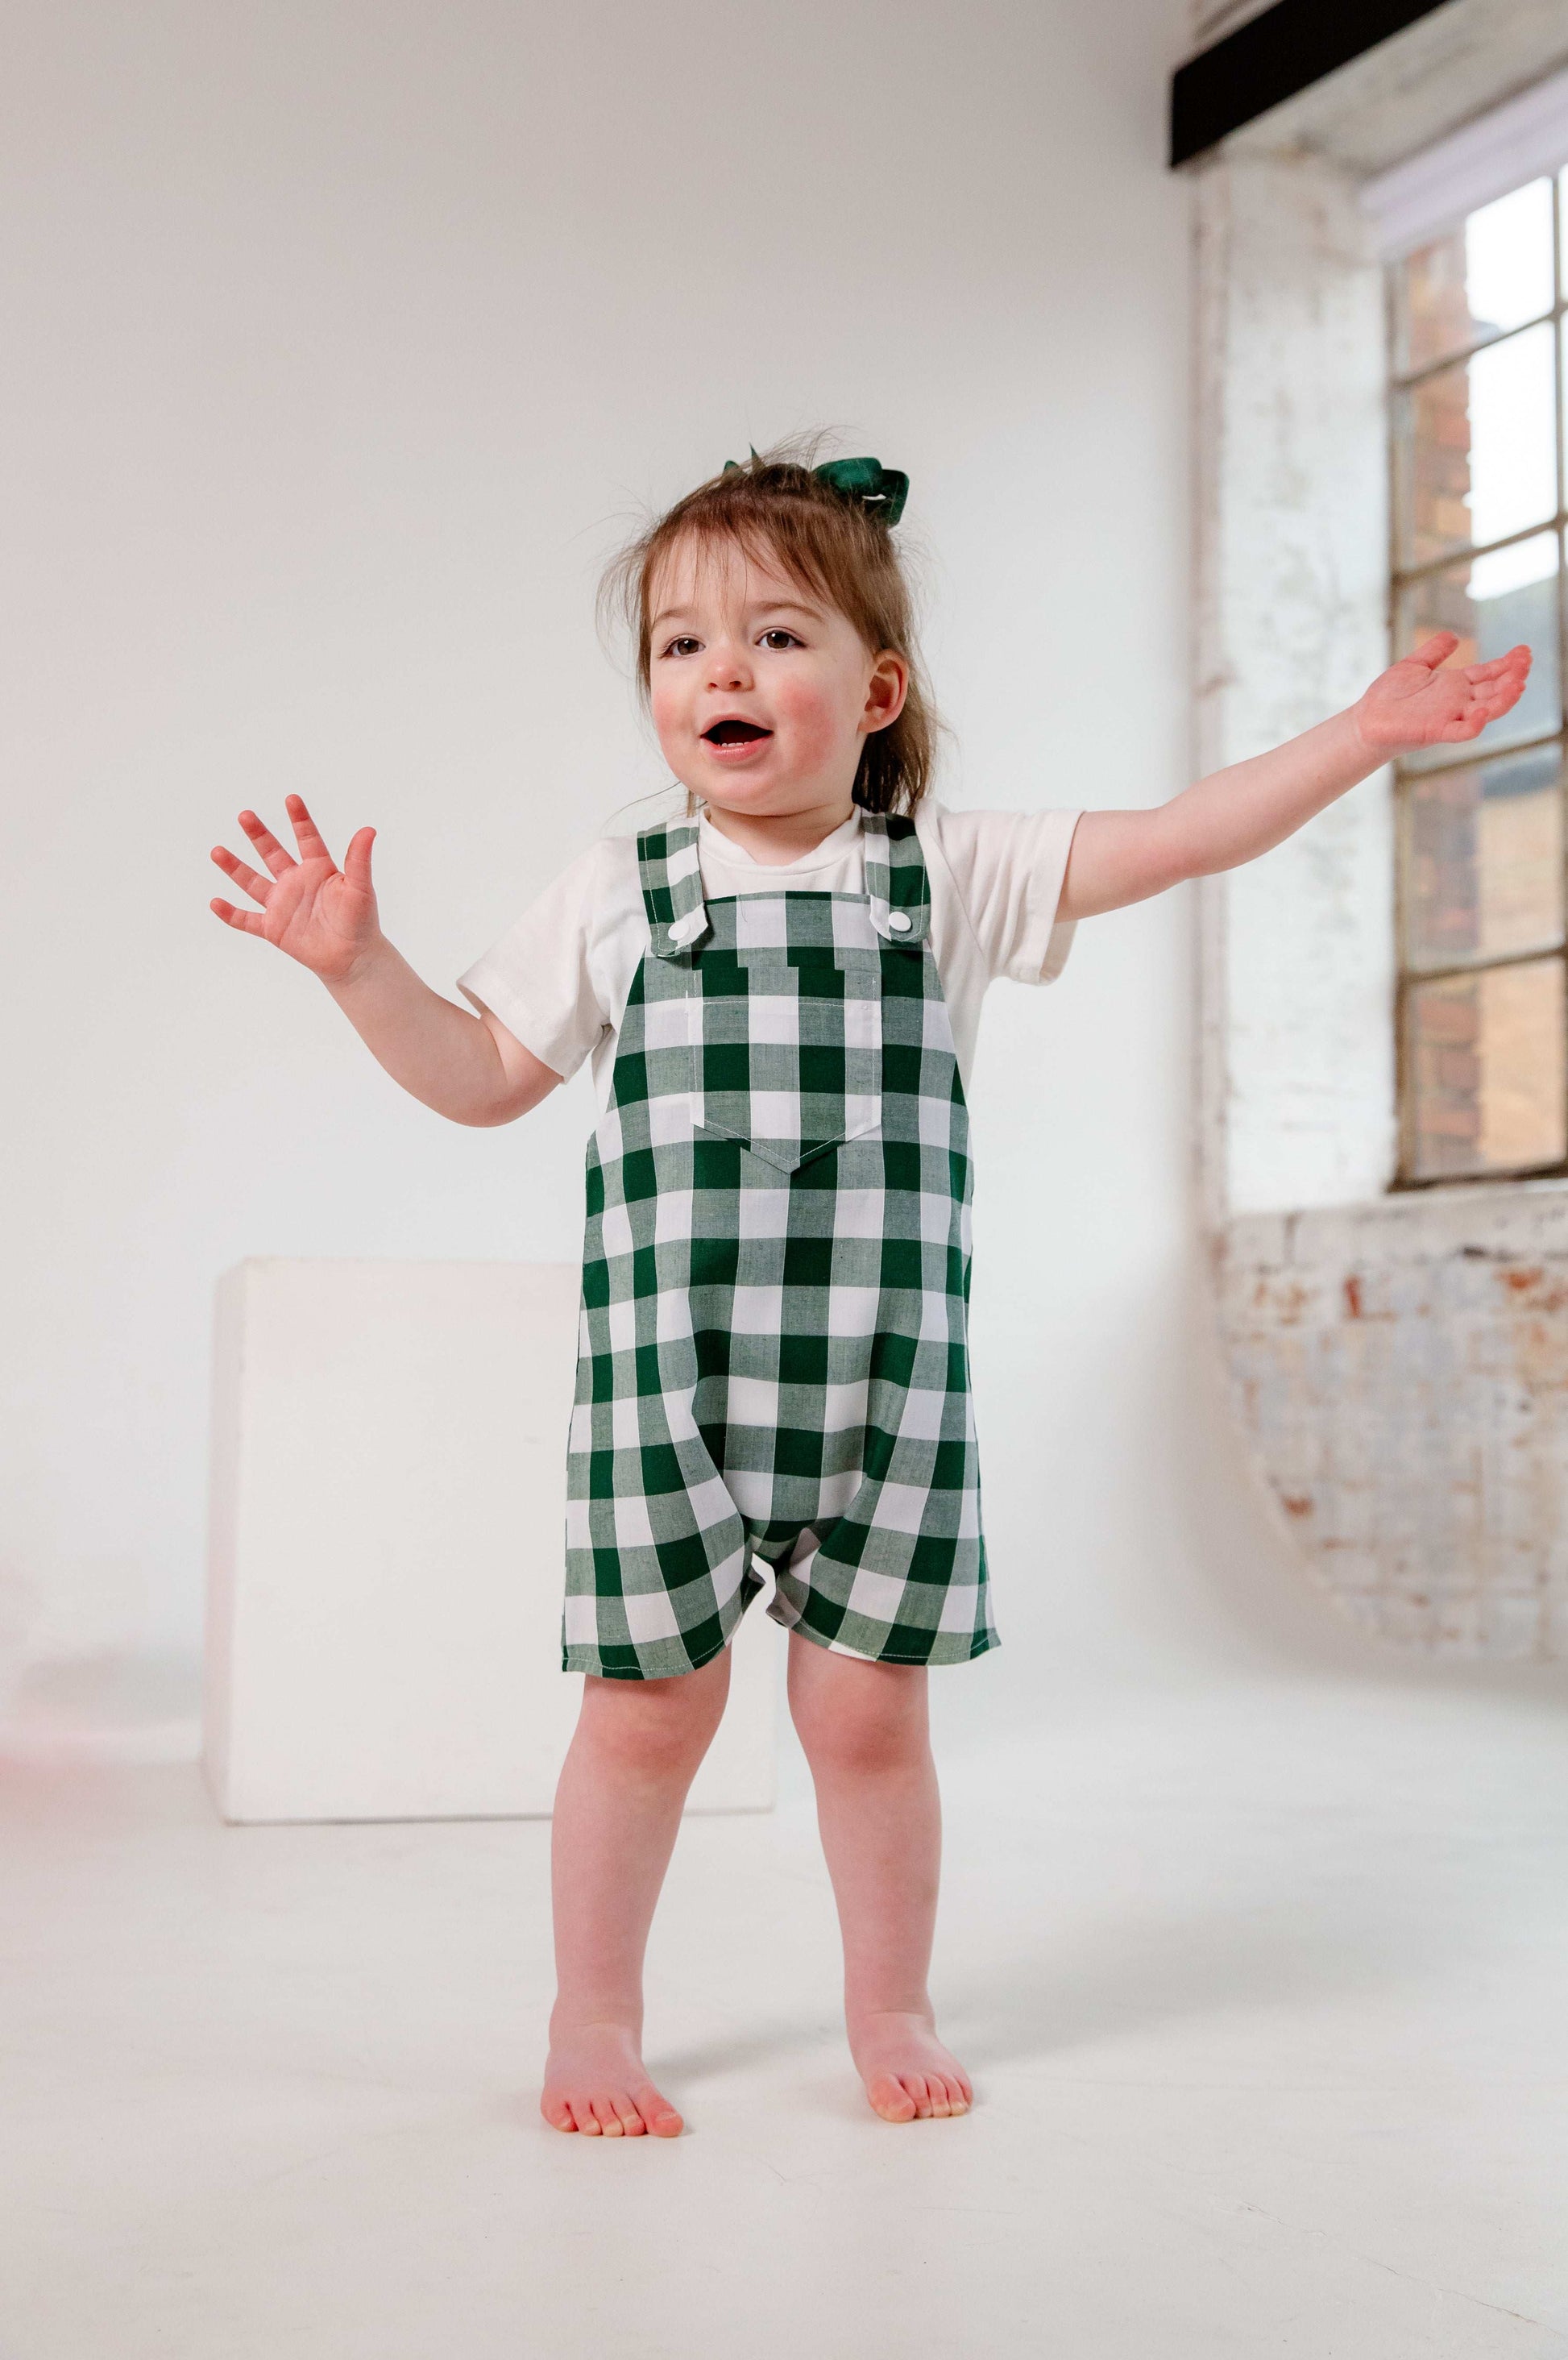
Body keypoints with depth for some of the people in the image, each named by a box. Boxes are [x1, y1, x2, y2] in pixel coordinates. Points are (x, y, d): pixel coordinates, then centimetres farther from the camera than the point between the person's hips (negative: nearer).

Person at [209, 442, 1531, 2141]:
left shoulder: (948, 875, 5)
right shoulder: (615, 896, 6)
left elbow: (1167, 842, 0)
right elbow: (485, 1077, 12)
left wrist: (1364, 733, -6)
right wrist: (355, 960, 2)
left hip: (882, 1389, 0)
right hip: (664, 1382, 0)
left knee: (866, 1704, 7)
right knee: (647, 1706, 5)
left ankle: (890, 2005, 28)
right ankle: (594, 2018, 25)